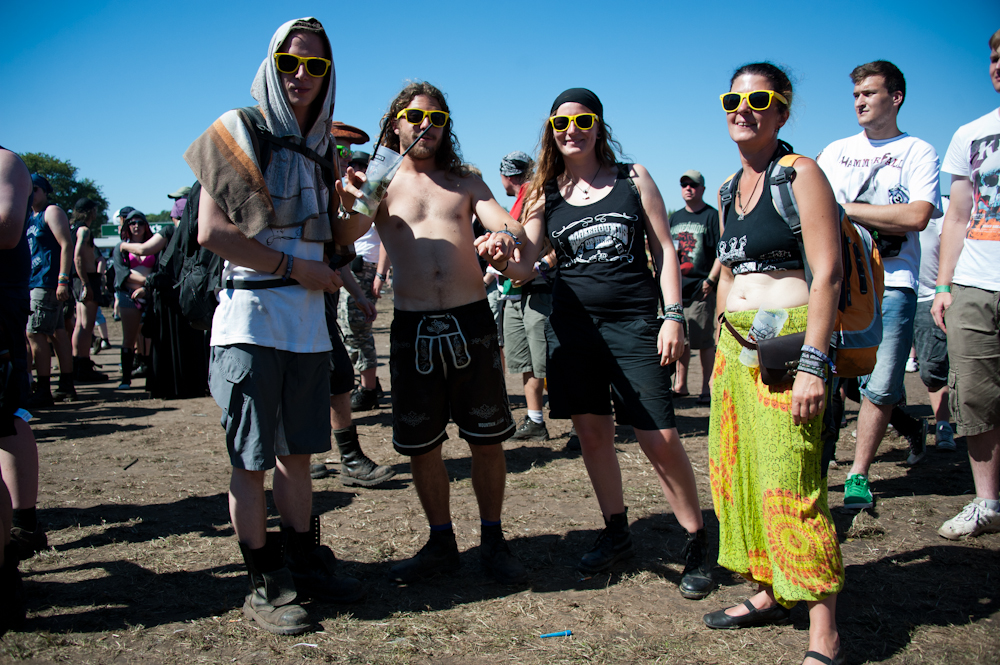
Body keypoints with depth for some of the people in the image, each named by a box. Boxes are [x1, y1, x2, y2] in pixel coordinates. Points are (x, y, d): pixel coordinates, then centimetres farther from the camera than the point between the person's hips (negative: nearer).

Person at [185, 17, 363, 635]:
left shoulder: (319, 145, 16)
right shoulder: (240, 130, -3)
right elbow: (212, 231, -12)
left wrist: (350, 205, 0)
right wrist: (291, 267, -11)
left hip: (308, 318, 6)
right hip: (253, 316, -6)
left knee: (297, 451, 14)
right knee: (252, 460, 1)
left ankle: (305, 564, 26)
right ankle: (265, 584, 12)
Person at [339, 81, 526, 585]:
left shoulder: (465, 182, 14)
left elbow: (505, 222, -2)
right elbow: (345, 236, -10)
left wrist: (505, 235, -27)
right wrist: (358, 202, -32)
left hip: (472, 320, 1)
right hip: (412, 328, 0)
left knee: (487, 440, 4)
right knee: (420, 444, 7)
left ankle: (493, 541, 21)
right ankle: (441, 544, 25)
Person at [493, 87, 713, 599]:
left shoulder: (633, 178, 4)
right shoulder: (547, 193, 8)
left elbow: (663, 249, 4)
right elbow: (523, 264, 1)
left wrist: (673, 315, -6)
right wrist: (500, 259, -23)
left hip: (634, 324, -3)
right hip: (572, 325, 3)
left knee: (660, 439, -7)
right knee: (592, 433, 8)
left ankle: (697, 544, 11)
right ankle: (616, 535, 27)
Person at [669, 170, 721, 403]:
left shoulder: (712, 216, -1)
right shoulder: (675, 218, 17)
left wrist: (711, 280, -14)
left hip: (700, 290, -6)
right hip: (676, 288, 6)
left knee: (704, 341, -5)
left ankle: (706, 389, 2)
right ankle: (680, 385, 19)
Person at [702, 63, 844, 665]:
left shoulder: (800, 174, -6)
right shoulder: (731, 187, 17)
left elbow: (827, 272, -13)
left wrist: (813, 362, -21)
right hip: (736, 345, 8)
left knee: (792, 484, -10)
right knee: (739, 474, 12)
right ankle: (770, 593, 28)